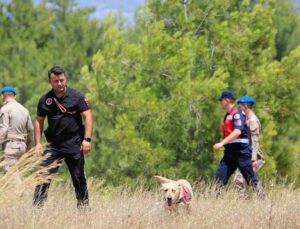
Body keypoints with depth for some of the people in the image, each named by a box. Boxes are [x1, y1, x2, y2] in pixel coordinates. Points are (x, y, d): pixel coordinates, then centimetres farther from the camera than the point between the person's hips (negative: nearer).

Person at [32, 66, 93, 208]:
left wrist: (87, 139, -12)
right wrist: (38, 143, 3)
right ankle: (37, 207, -9)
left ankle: (83, 206, 14)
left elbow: (87, 117, -3)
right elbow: (39, 121, 12)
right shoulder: (45, 100, 6)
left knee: (79, 178, 5)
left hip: (74, 143, -2)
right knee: (43, 176, -8)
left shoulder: (76, 97, -2)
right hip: (54, 143, 2)